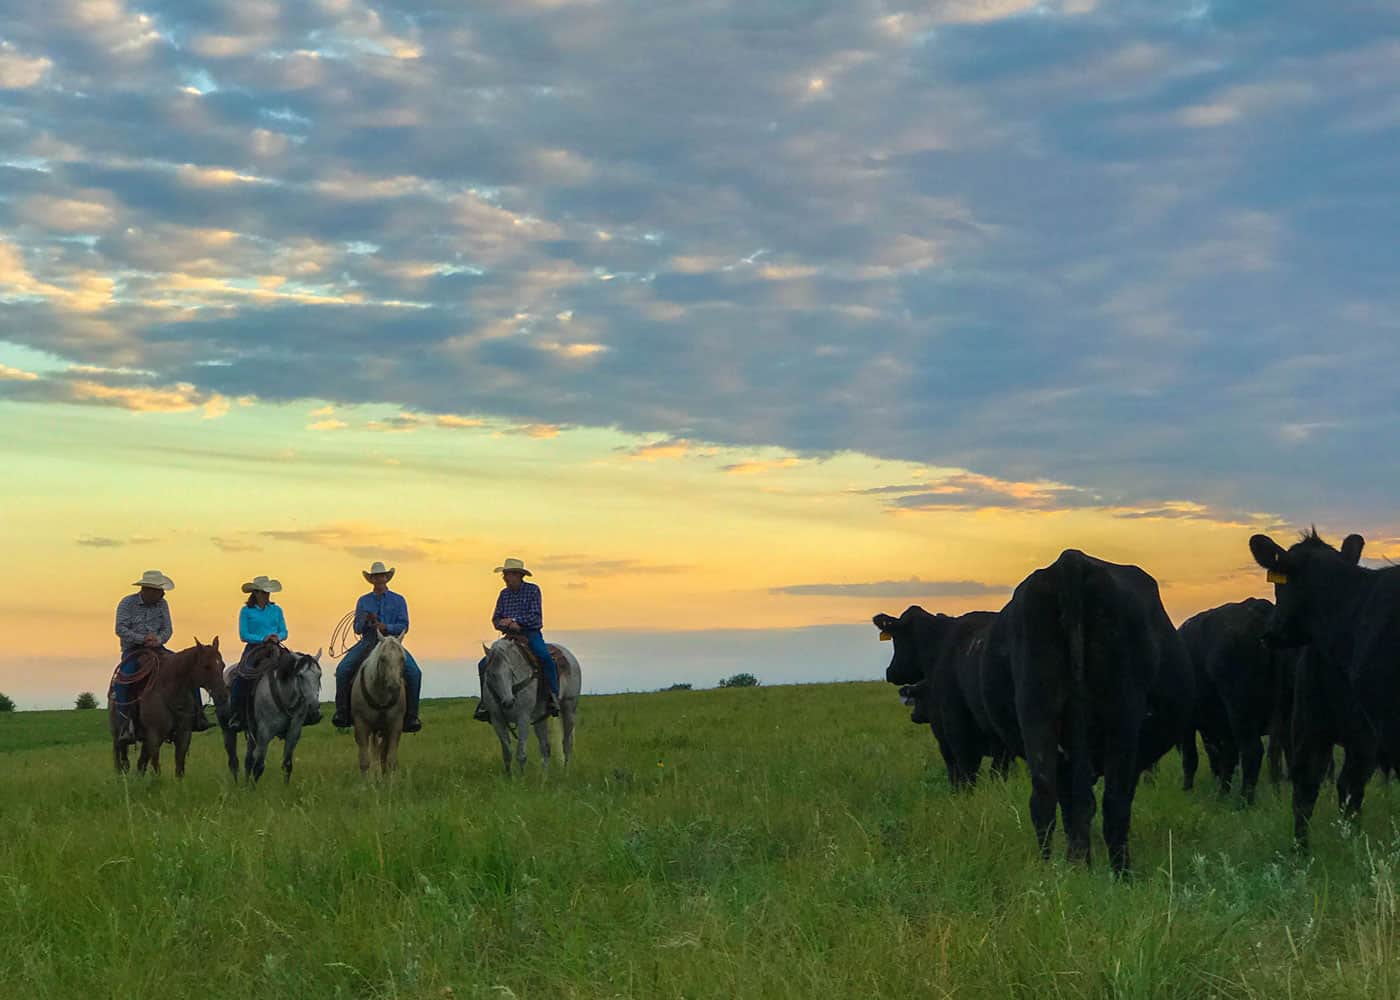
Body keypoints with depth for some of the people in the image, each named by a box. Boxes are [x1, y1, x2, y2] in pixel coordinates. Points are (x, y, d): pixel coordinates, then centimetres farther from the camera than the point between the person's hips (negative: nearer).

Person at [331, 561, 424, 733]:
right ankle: (342, 712, -14)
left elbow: (403, 626, 0)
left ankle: (411, 715, -17)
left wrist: (386, 627, -18)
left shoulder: (398, 600, 7)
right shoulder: (363, 601, 13)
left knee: (414, 673, -25)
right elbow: (358, 629, 11)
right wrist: (365, 620, -11)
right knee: (343, 669, -22)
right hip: (368, 642, 2)